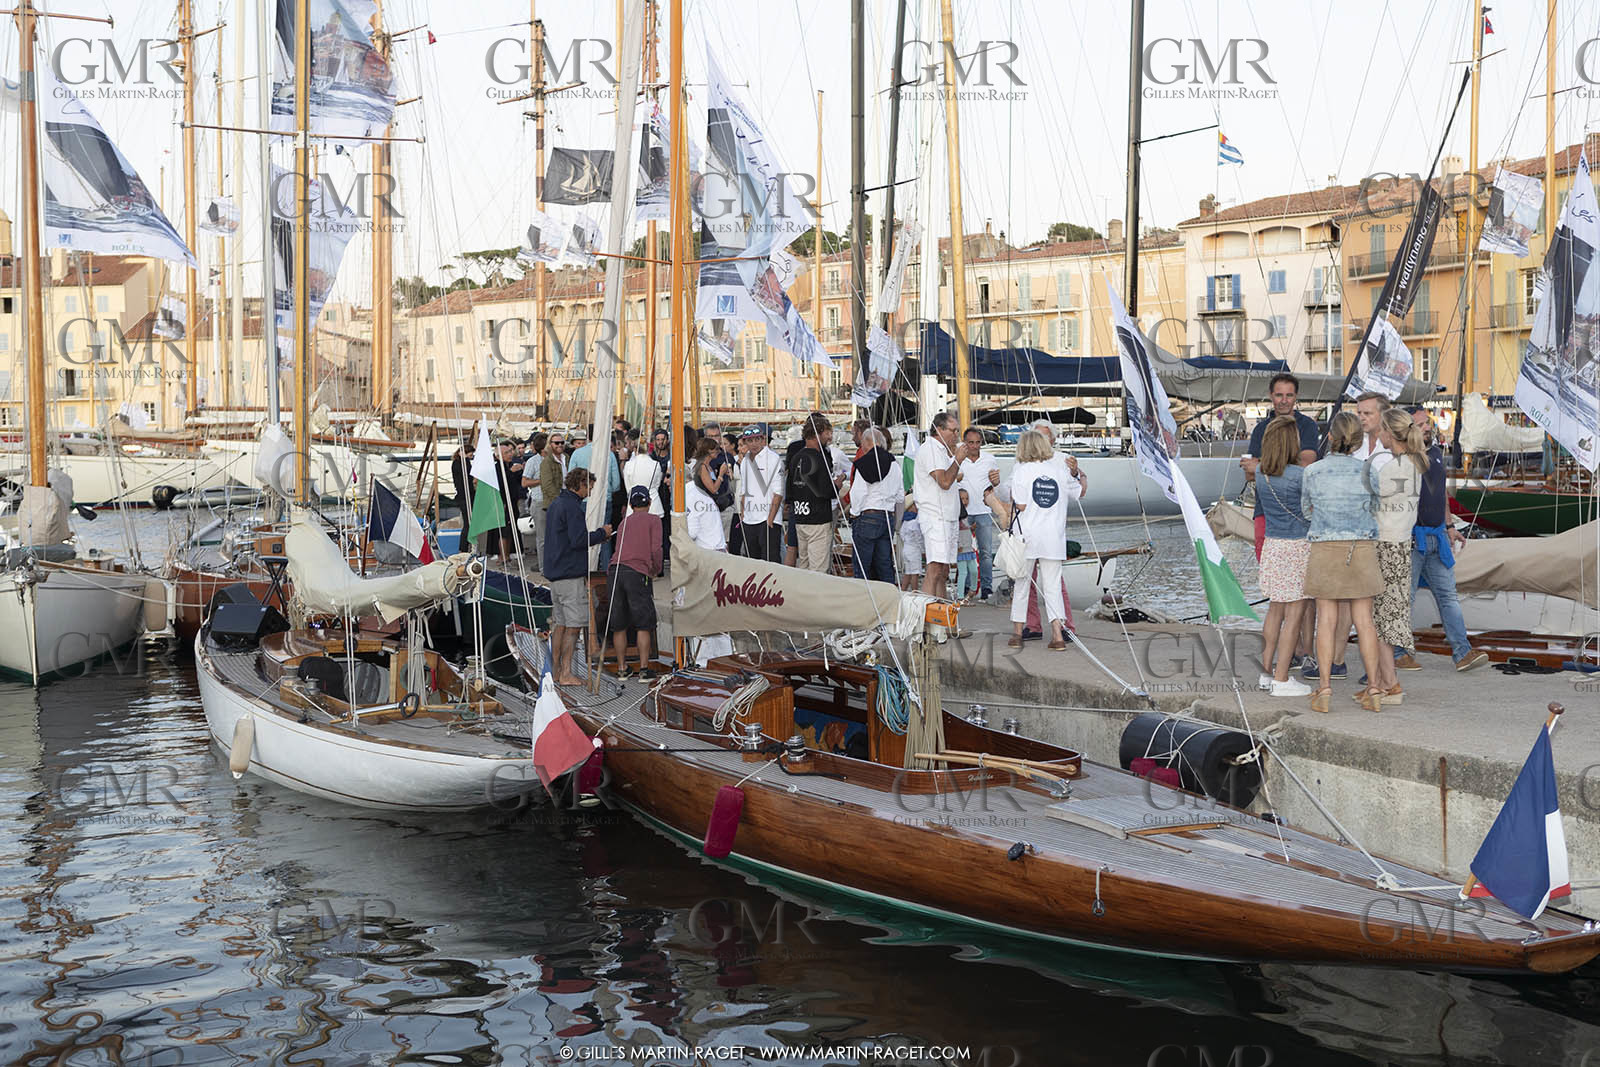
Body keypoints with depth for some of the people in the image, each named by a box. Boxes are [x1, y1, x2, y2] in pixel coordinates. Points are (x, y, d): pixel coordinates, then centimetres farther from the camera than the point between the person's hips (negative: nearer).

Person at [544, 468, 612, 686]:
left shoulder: (554, 505, 17)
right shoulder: (572, 506, -13)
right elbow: (578, 539, -21)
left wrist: (593, 535, 17)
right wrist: (601, 533, -6)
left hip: (554, 573, 10)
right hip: (571, 575, -9)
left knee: (560, 624, 12)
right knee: (574, 625, -6)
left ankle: (556, 671, 14)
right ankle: (566, 674, -6)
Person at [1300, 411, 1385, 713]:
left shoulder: (1313, 471, -5)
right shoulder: (1365, 471, -3)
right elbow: (1374, 510, 12)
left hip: (1325, 549, -1)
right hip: (1362, 549, 1)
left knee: (1326, 619, 3)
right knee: (1364, 620, 6)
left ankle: (1324, 690, 0)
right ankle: (1373, 691, 8)